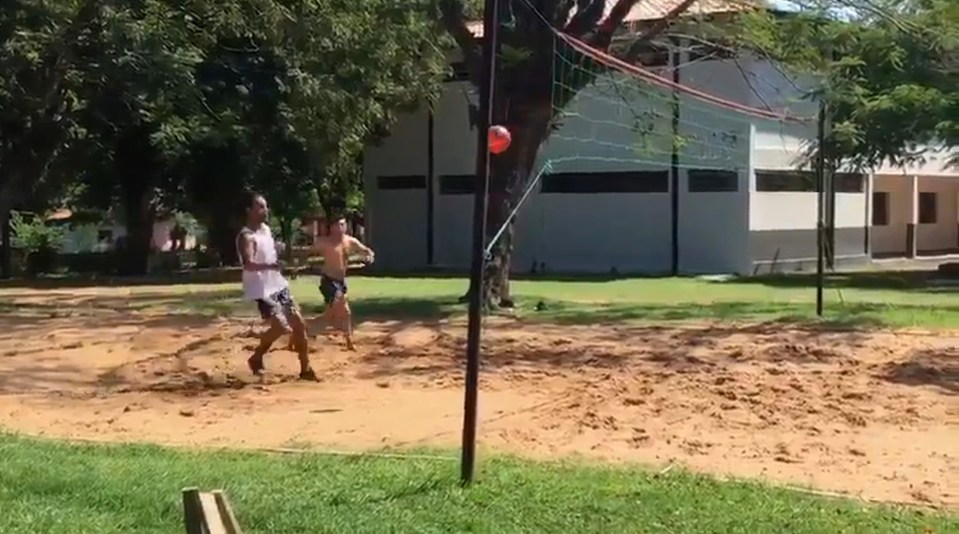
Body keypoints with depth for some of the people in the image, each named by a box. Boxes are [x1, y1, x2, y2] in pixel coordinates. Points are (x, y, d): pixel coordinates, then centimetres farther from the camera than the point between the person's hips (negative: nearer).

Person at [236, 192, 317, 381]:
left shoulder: (266, 229, 8)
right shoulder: (246, 237, -20)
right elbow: (248, 264, -37)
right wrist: (269, 265, -51)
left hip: (279, 284, 9)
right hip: (262, 290, -9)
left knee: (299, 323, 6)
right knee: (281, 326, -17)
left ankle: (305, 369, 14)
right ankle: (256, 358, 7)